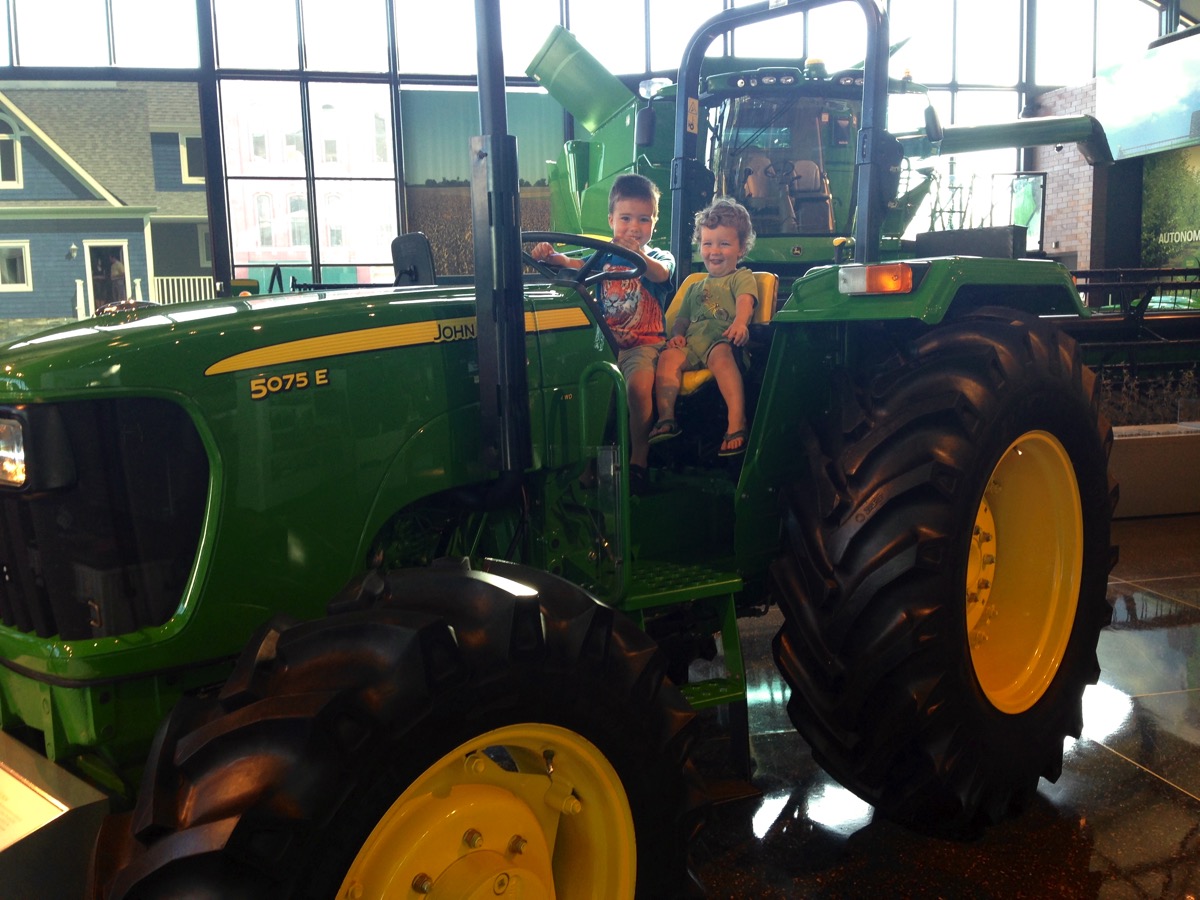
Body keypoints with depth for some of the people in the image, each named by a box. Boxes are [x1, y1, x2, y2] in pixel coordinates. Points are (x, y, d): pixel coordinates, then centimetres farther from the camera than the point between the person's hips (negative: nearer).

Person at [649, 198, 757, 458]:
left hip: (723, 341, -5)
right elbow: (682, 317, 34)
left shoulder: (742, 277, 15)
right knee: (670, 355, -27)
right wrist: (676, 334, 8)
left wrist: (740, 322, -30)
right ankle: (666, 418, -34)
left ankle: (737, 423, -51)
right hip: (692, 342, 5)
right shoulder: (696, 288, 35)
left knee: (720, 355, -40)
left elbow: (745, 301, -6)